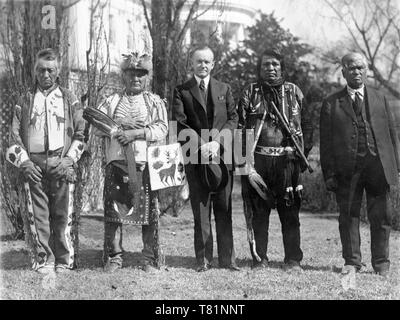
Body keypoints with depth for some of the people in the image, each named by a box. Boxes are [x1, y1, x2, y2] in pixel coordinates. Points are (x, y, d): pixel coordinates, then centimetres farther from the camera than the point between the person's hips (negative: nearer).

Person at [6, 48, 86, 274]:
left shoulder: (69, 99, 11)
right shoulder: (26, 100, 14)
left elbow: (80, 134, 7)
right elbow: (15, 136, 12)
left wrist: (69, 160, -6)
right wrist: (24, 162, -2)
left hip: (62, 166, -1)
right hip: (34, 165, 1)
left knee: (63, 214, -2)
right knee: (38, 215, 0)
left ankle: (64, 261, 6)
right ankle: (44, 260, 8)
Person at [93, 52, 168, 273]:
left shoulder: (155, 102, 11)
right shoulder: (111, 101, 15)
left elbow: (162, 129, -3)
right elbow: (97, 128, 6)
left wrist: (136, 132, -14)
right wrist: (119, 124, -10)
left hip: (146, 164, -1)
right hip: (117, 163, 1)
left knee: (149, 212, -1)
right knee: (113, 211, 1)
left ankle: (151, 259, 9)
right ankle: (114, 257, 11)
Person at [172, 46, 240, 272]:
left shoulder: (224, 89, 15)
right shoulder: (182, 91, 7)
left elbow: (233, 118, 7)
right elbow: (180, 123, -2)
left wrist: (217, 141, -9)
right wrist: (201, 145, -14)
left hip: (222, 154, 2)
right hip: (196, 157, -2)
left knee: (224, 208, 2)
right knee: (201, 209, 0)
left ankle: (227, 258, 7)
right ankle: (204, 259, 5)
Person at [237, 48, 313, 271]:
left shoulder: (294, 92, 11)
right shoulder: (250, 94, 8)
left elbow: (307, 125, 12)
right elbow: (240, 129, 2)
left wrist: (303, 153, 2)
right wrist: (244, 162, -6)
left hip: (287, 160, 0)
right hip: (258, 159, 0)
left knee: (290, 212, 2)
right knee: (258, 212, 3)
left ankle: (293, 260, 10)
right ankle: (259, 259, 12)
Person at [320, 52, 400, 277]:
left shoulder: (380, 99, 14)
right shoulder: (332, 103, 6)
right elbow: (326, 141, 3)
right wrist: (329, 173, -4)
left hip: (378, 165, 1)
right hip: (347, 168, -1)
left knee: (381, 216, 5)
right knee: (348, 216, 4)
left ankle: (381, 263, 16)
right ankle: (352, 262, 15)